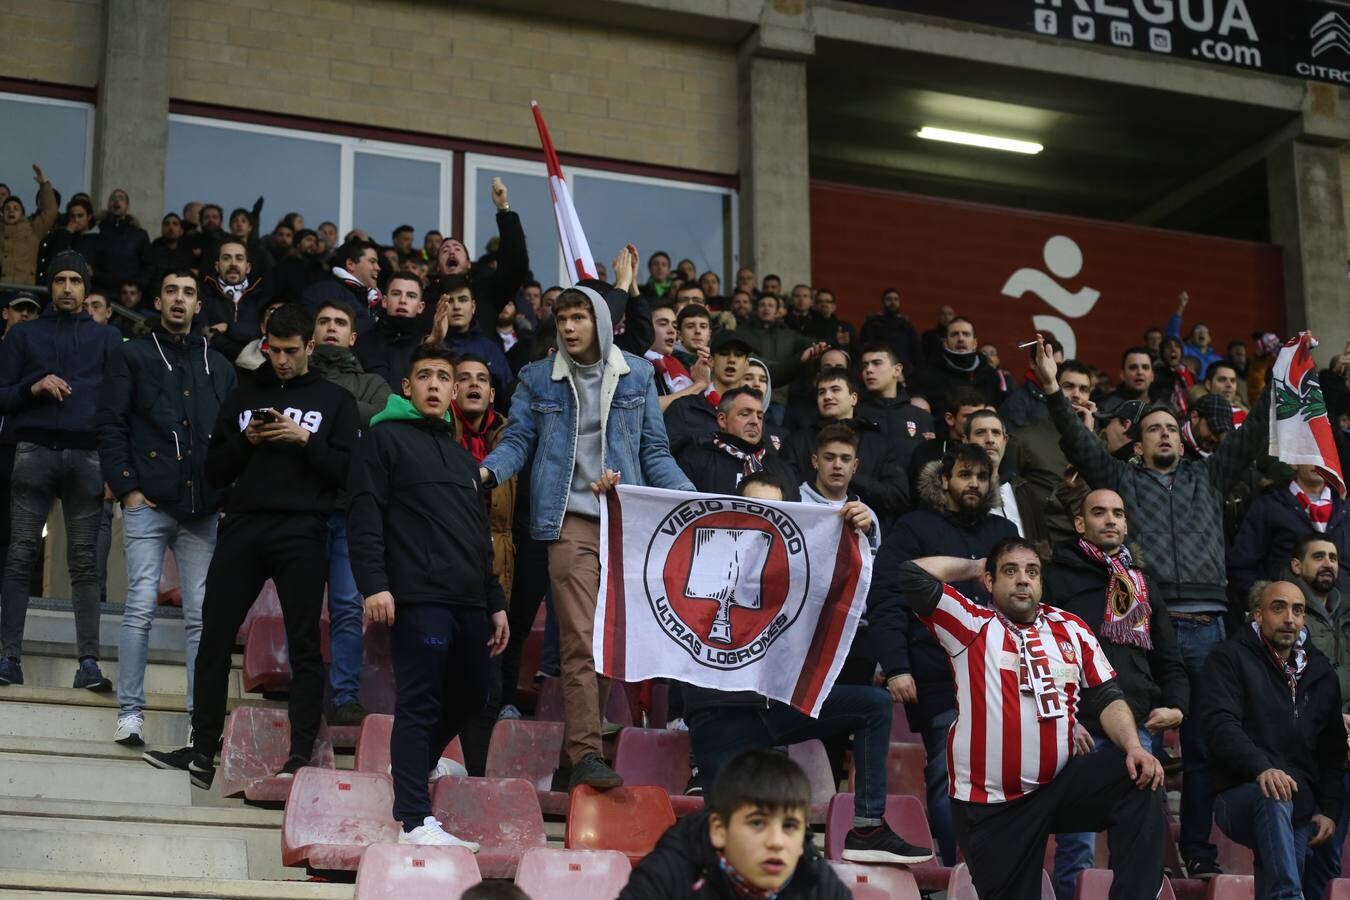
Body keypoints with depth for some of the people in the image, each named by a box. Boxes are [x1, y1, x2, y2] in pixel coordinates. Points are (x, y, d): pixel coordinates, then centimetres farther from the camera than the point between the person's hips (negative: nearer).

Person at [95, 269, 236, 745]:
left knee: (202, 614, 0)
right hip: (149, 505, -3)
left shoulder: (219, 367, 17)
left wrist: (226, 494, 3)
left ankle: (201, 715, 2)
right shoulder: (133, 357, 8)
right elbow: (110, 425, 1)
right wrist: (127, 488, -8)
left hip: (203, 510, 3)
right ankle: (130, 711, -3)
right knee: (141, 605, -8)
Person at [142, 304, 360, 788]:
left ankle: (301, 756, -1)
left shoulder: (335, 400, 9)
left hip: (301, 534, -3)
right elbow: (215, 471, 14)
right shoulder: (243, 397, 17)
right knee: (214, 638, 1)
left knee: (304, 647, -3)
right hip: (242, 529, 3)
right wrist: (245, 440, -3)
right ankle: (202, 751, 7)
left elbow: (349, 471, -1)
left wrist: (305, 440, -11)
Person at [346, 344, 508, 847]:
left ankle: (413, 767, 33)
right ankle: (415, 821, -10)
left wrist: (496, 602, 24)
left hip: (469, 602, 8)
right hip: (418, 598, -8)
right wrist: (374, 584, -17)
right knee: (420, 704, -10)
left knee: (470, 698, 12)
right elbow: (364, 518, -7)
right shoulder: (384, 439, 3)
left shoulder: (462, 456, 26)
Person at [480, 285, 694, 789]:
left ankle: (576, 749, 15)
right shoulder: (537, 379, 9)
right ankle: (585, 755, -16)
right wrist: (486, 472, -14)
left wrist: (692, 500, 2)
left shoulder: (636, 375, 12)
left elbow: (654, 451, 13)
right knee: (581, 639, -14)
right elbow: (517, 441, 7)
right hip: (570, 519, -3)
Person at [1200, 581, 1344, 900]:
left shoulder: (1321, 673, 18)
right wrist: (1261, 768, -31)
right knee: (1273, 798, -38)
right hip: (1239, 797, -5)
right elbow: (1220, 724, -14)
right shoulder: (1229, 658, 1)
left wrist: (1330, 810, 8)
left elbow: (1333, 750, 21)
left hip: (1301, 809, 5)